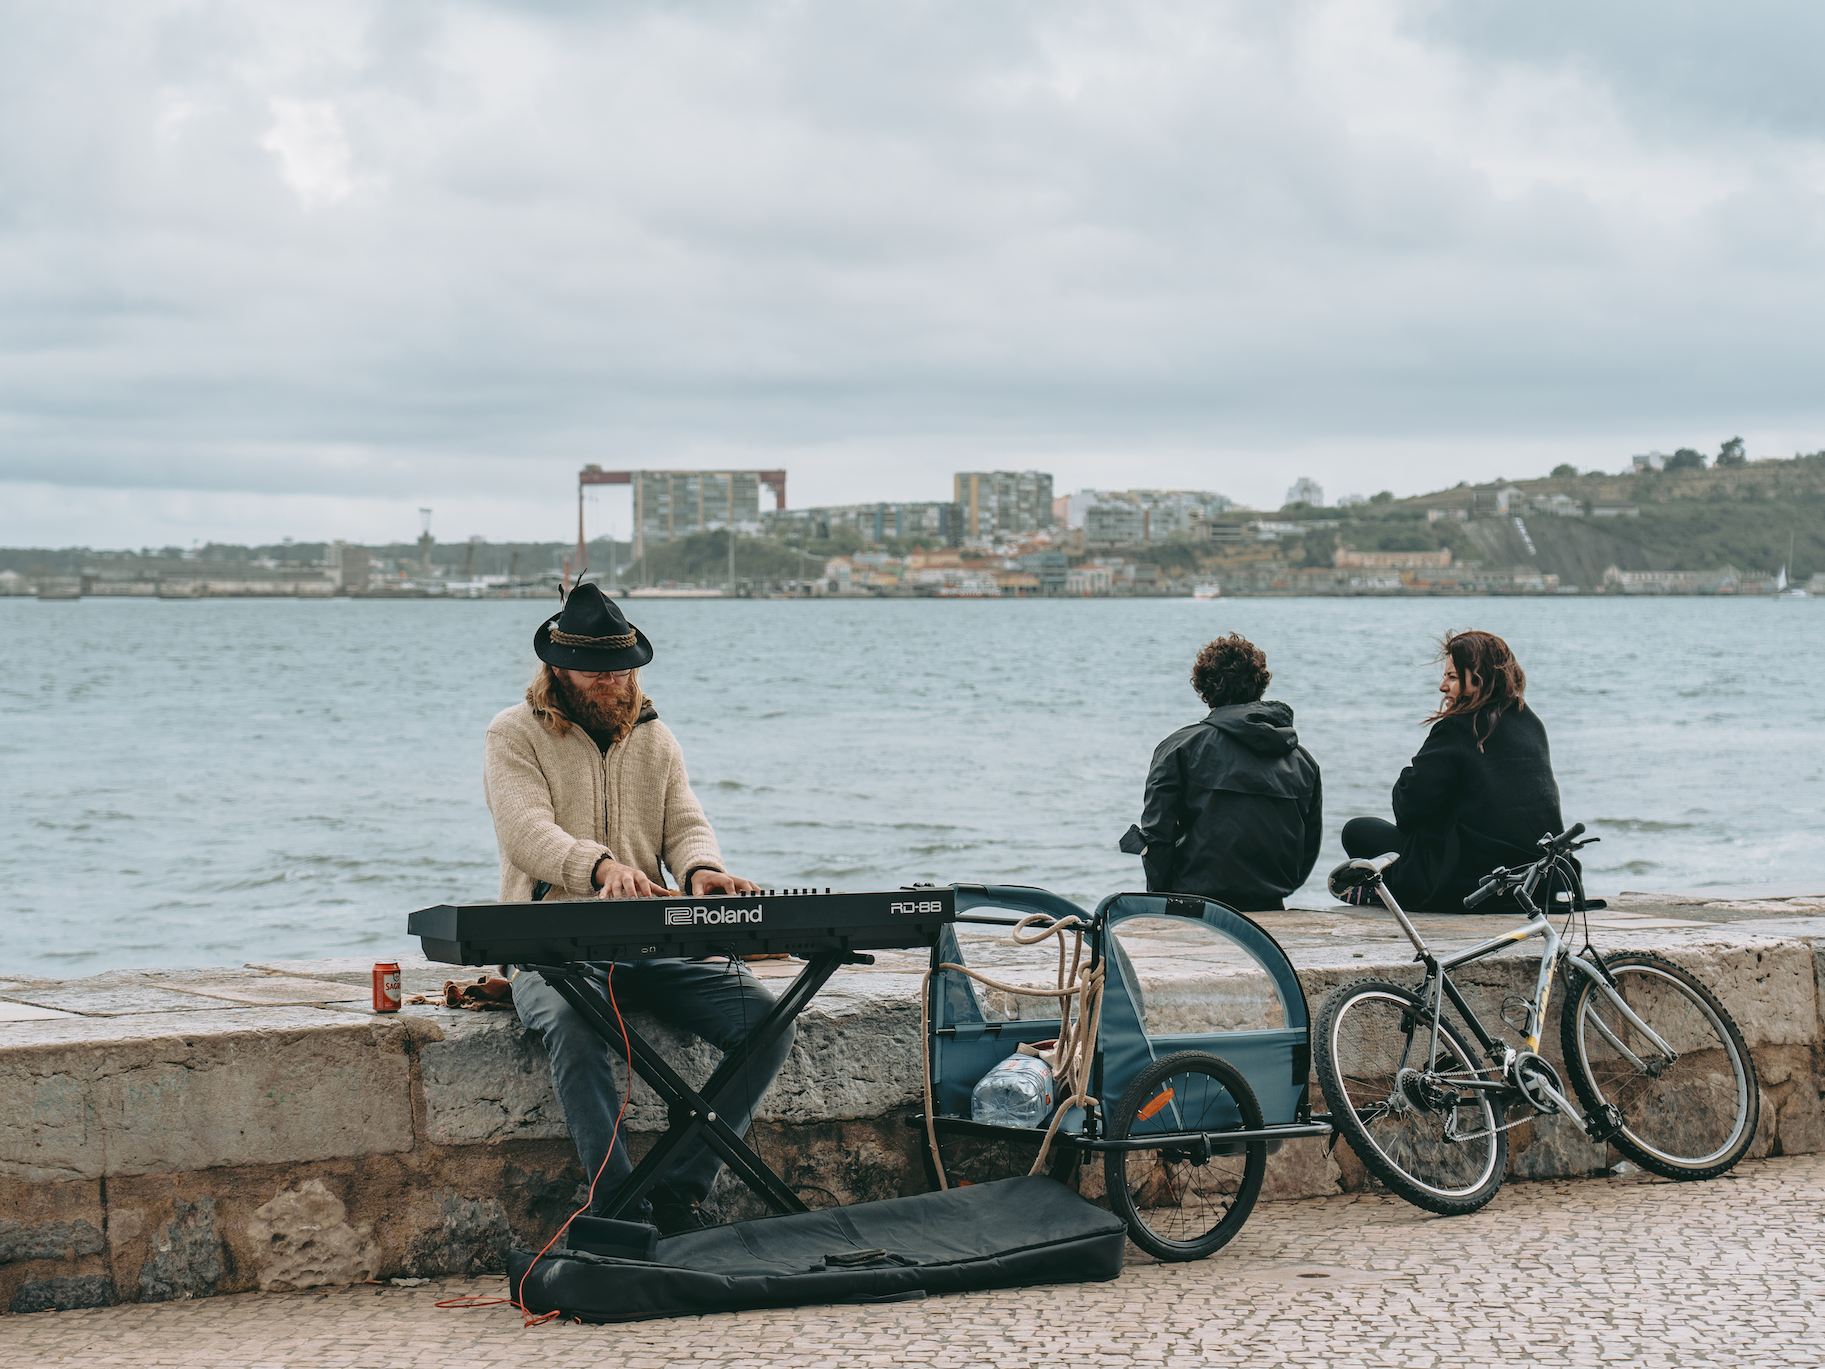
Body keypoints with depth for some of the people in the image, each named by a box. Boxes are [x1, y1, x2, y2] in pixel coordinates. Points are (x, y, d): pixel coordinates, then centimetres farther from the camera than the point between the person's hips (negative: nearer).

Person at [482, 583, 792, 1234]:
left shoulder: (654, 738, 19)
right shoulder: (514, 735, 3)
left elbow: (685, 825, 9)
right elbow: (527, 832, -14)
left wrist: (701, 869, -18)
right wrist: (601, 867, -35)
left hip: (659, 945, 4)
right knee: (574, 1026, -40)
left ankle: (678, 1196, -16)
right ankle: (620, 1205, -36)